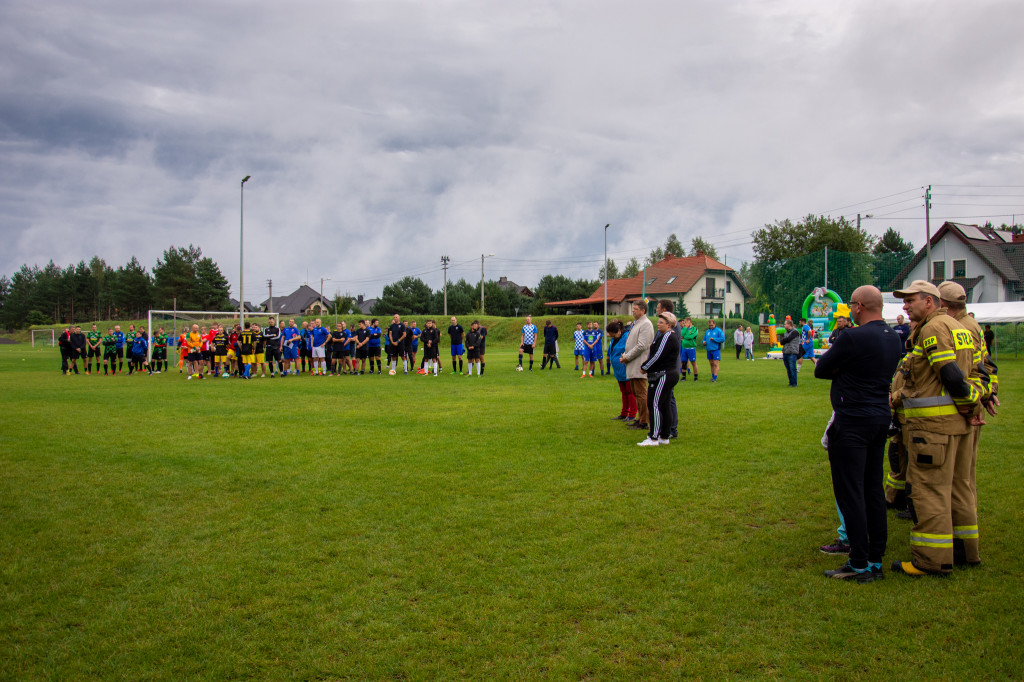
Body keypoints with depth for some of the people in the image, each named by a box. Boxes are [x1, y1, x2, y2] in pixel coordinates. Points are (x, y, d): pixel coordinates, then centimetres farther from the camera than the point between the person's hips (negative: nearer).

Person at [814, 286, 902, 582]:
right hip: (881, 417, 8)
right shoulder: (893, 338, 8)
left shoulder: (853, 338, -18)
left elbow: (820, 370, -9)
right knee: (873, 489, 14)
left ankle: (860, 564, 1)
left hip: (853, 421, -8)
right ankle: (876, 559, 21)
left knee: (850, 492, -2)